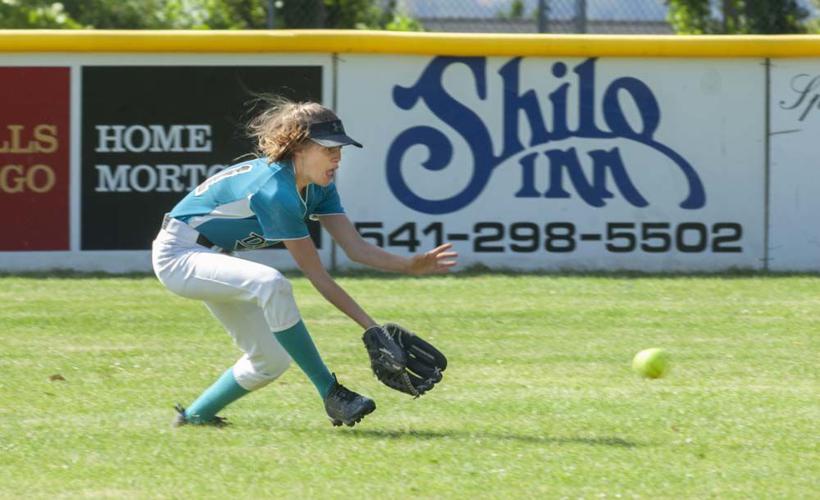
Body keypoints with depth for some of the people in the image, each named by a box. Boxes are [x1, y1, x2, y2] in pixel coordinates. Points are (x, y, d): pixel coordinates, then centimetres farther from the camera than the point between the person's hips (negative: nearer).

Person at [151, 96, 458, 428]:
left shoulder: (318, 189, -3)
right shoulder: (275, 192, -30)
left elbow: (356, 248, -7)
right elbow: (318, 277, -27)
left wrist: (410, 265, -23)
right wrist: (372, 328, -27)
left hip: (213, 258, 10)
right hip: (178, 255, -10)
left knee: (271, 361, 6)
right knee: (271, 284, -36)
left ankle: (196, 414, 26)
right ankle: (331, 395, -30)